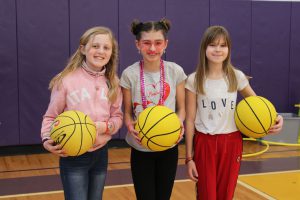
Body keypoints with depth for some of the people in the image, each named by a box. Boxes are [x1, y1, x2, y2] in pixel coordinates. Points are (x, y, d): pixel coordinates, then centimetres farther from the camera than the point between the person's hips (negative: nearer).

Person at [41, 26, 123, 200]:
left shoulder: (112, 83, 1)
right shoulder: (66, 80, -13)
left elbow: (117, 116, 6)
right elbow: (51, 116, -5)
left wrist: (106, 127, -14)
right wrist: (47, 140, -21)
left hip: (101, 154, 5)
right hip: (72, 156, -5)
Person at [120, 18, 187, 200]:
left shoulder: (175, 71, -5)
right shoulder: (130, 74, -8)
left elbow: (181, 108, 3)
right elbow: (127, 112, -1)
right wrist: (131, 126, -22)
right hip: (141, 148, -1)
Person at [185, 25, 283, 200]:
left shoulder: (237, 76, -1)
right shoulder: (194, 80, -5)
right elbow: (190, 120, -3)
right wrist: (189, 157, -4)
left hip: (231, 142, 2)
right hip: (204, 143, -1)